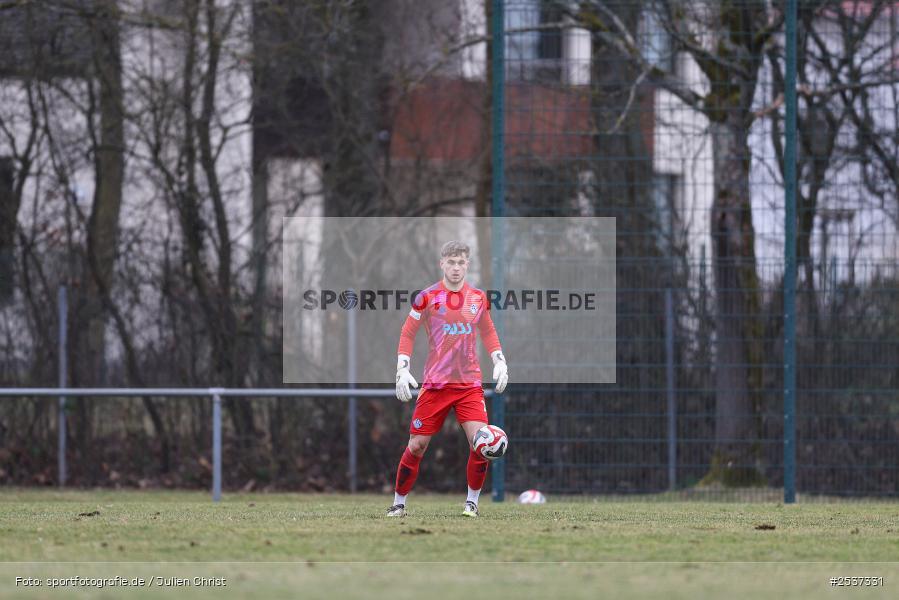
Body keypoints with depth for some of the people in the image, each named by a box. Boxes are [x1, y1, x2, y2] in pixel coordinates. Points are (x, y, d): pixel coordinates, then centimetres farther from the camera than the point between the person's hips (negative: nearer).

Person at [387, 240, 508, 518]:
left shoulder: (478, 298, 8)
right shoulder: (428, 297, -2)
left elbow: (488, 333, 21)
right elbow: (407, 334, 4)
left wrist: (500, 362, 9)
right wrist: (402, 370, -5)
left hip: (470, 385, 2)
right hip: (435, 384, -2)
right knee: (417, 445, -2)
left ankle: (472, 501, 4)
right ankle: (399, 503, 13)